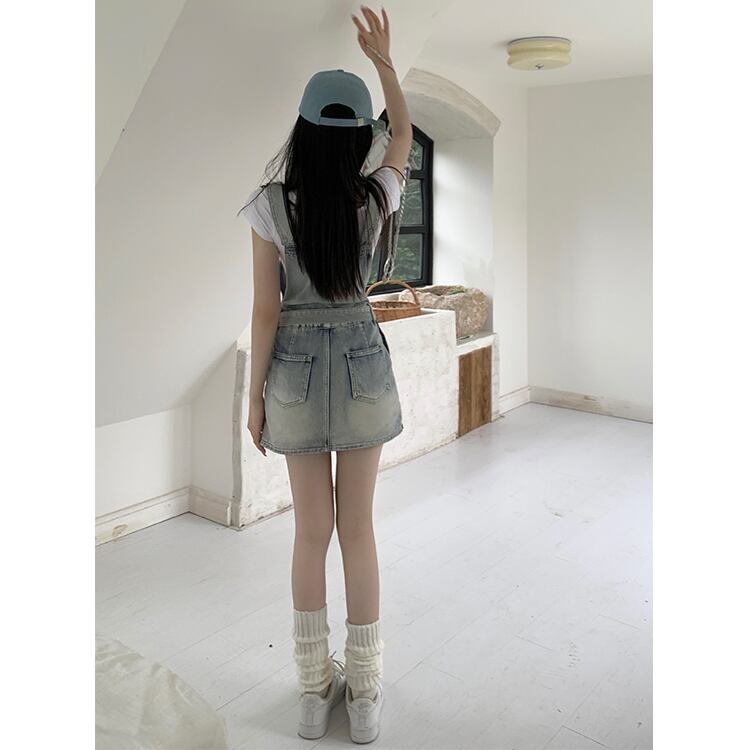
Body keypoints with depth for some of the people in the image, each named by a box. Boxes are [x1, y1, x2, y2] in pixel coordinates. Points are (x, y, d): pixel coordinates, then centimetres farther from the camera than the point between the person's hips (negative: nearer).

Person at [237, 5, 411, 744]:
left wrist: (254, 395, 0)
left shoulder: (270, 206, -11)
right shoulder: (375, 198, -7)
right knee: (359, 529, 10)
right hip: (362, 364, 1)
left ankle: (314, 690, 25)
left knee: (311, 532, 11)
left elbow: (266, 310, -10)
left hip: (297, 370, -1)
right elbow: (404, 134, 15)